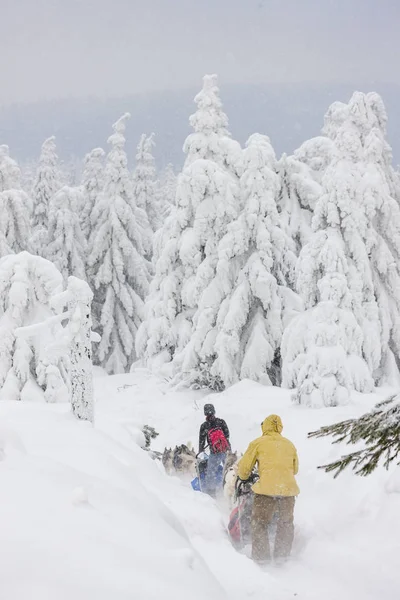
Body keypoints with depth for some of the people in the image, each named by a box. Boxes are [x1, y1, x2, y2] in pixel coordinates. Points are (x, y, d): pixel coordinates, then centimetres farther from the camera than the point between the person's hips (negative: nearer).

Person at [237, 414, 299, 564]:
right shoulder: (289, 445, 18)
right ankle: (282, 555, 20)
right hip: (288, 488, 4)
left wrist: (244, 478, 33)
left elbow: (244, 467, 11)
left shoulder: (258, 443, 6)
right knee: (286, 523, 20)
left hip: (266, 488, -4)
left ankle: (261, 556, 5)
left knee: (260, 523, 9)